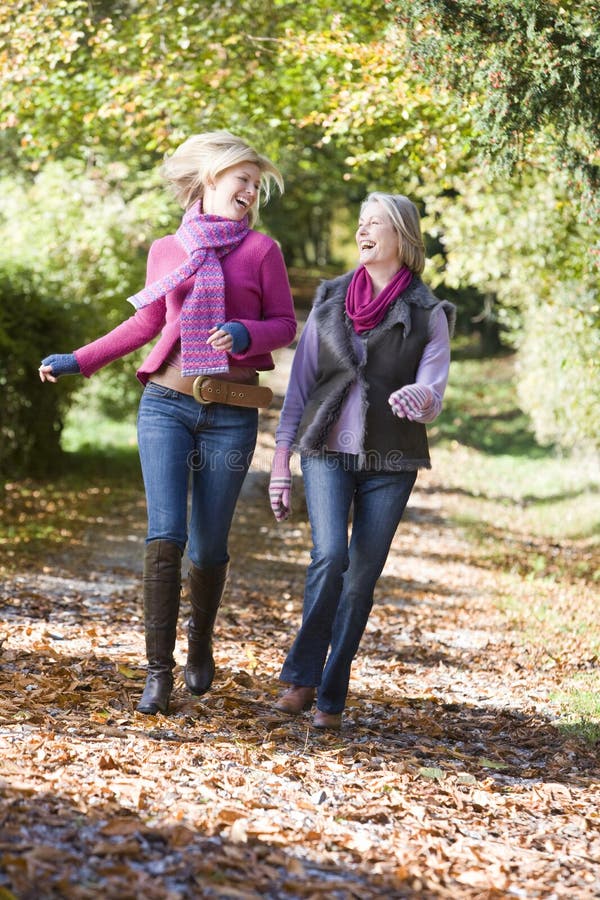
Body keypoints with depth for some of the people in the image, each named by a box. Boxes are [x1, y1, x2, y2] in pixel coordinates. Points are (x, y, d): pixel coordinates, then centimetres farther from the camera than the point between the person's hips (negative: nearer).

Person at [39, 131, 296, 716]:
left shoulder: (261, 250, 5)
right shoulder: (166, 250, 10)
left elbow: (284, 324, 4)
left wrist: (244, 334, -17)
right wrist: (78, 360, 17)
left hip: (231, 414, -1)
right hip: (166, 403, 1)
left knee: (209, 545, 3)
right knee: (166, 532, -12)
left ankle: (200, 643, 30)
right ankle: (158, 668, -7)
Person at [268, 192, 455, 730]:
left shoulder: (428, 316, -1)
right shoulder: (330, 301, 5)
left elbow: (432, 397, -8)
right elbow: (300, 383, 7)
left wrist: (419, 399, -33)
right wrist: (280, 464, 4)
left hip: (390, 462, 0)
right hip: (328, 452, 1)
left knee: (361, 578, -1)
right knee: (330, 558, -20)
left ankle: (331, 696, 11)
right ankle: (301, 677, -5)